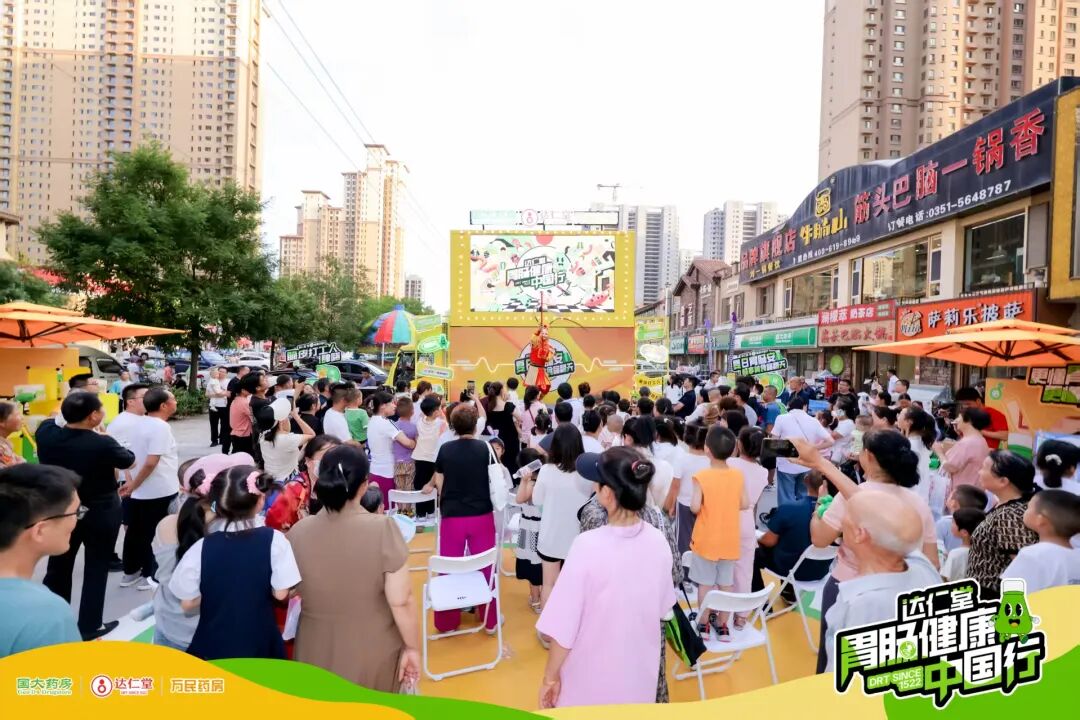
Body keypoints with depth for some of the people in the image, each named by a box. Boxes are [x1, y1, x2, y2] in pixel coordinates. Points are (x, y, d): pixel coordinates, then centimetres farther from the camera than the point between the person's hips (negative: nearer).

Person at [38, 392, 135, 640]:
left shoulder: (46, 432, -14)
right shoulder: (103, 444, -30)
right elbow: (129, 461, -8)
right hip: (101, 514, -5)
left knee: (58, 567, 21)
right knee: (96, 570, 10)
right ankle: (89, 626, 21)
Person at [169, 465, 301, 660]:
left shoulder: (202, 547, -15)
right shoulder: (273, 540, -18)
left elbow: (188, 603, -7)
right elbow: (280, 593, -12)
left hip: (213, 646, 1)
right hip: (260, 644, 0)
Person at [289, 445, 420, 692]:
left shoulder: (297, 532, -12)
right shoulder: (382, 529, -23)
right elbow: (401, 601, -19)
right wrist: (412, 648, -6)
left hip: (317, 654, 2)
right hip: (372, 655, -2)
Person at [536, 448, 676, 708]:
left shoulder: (588, 546, -28)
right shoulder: (658, 541, -14)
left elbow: (564, 626, -21)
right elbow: (662, 608, 2)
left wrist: (550, 678, -6)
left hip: (592, 680, -4)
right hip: (641, 675, 4)